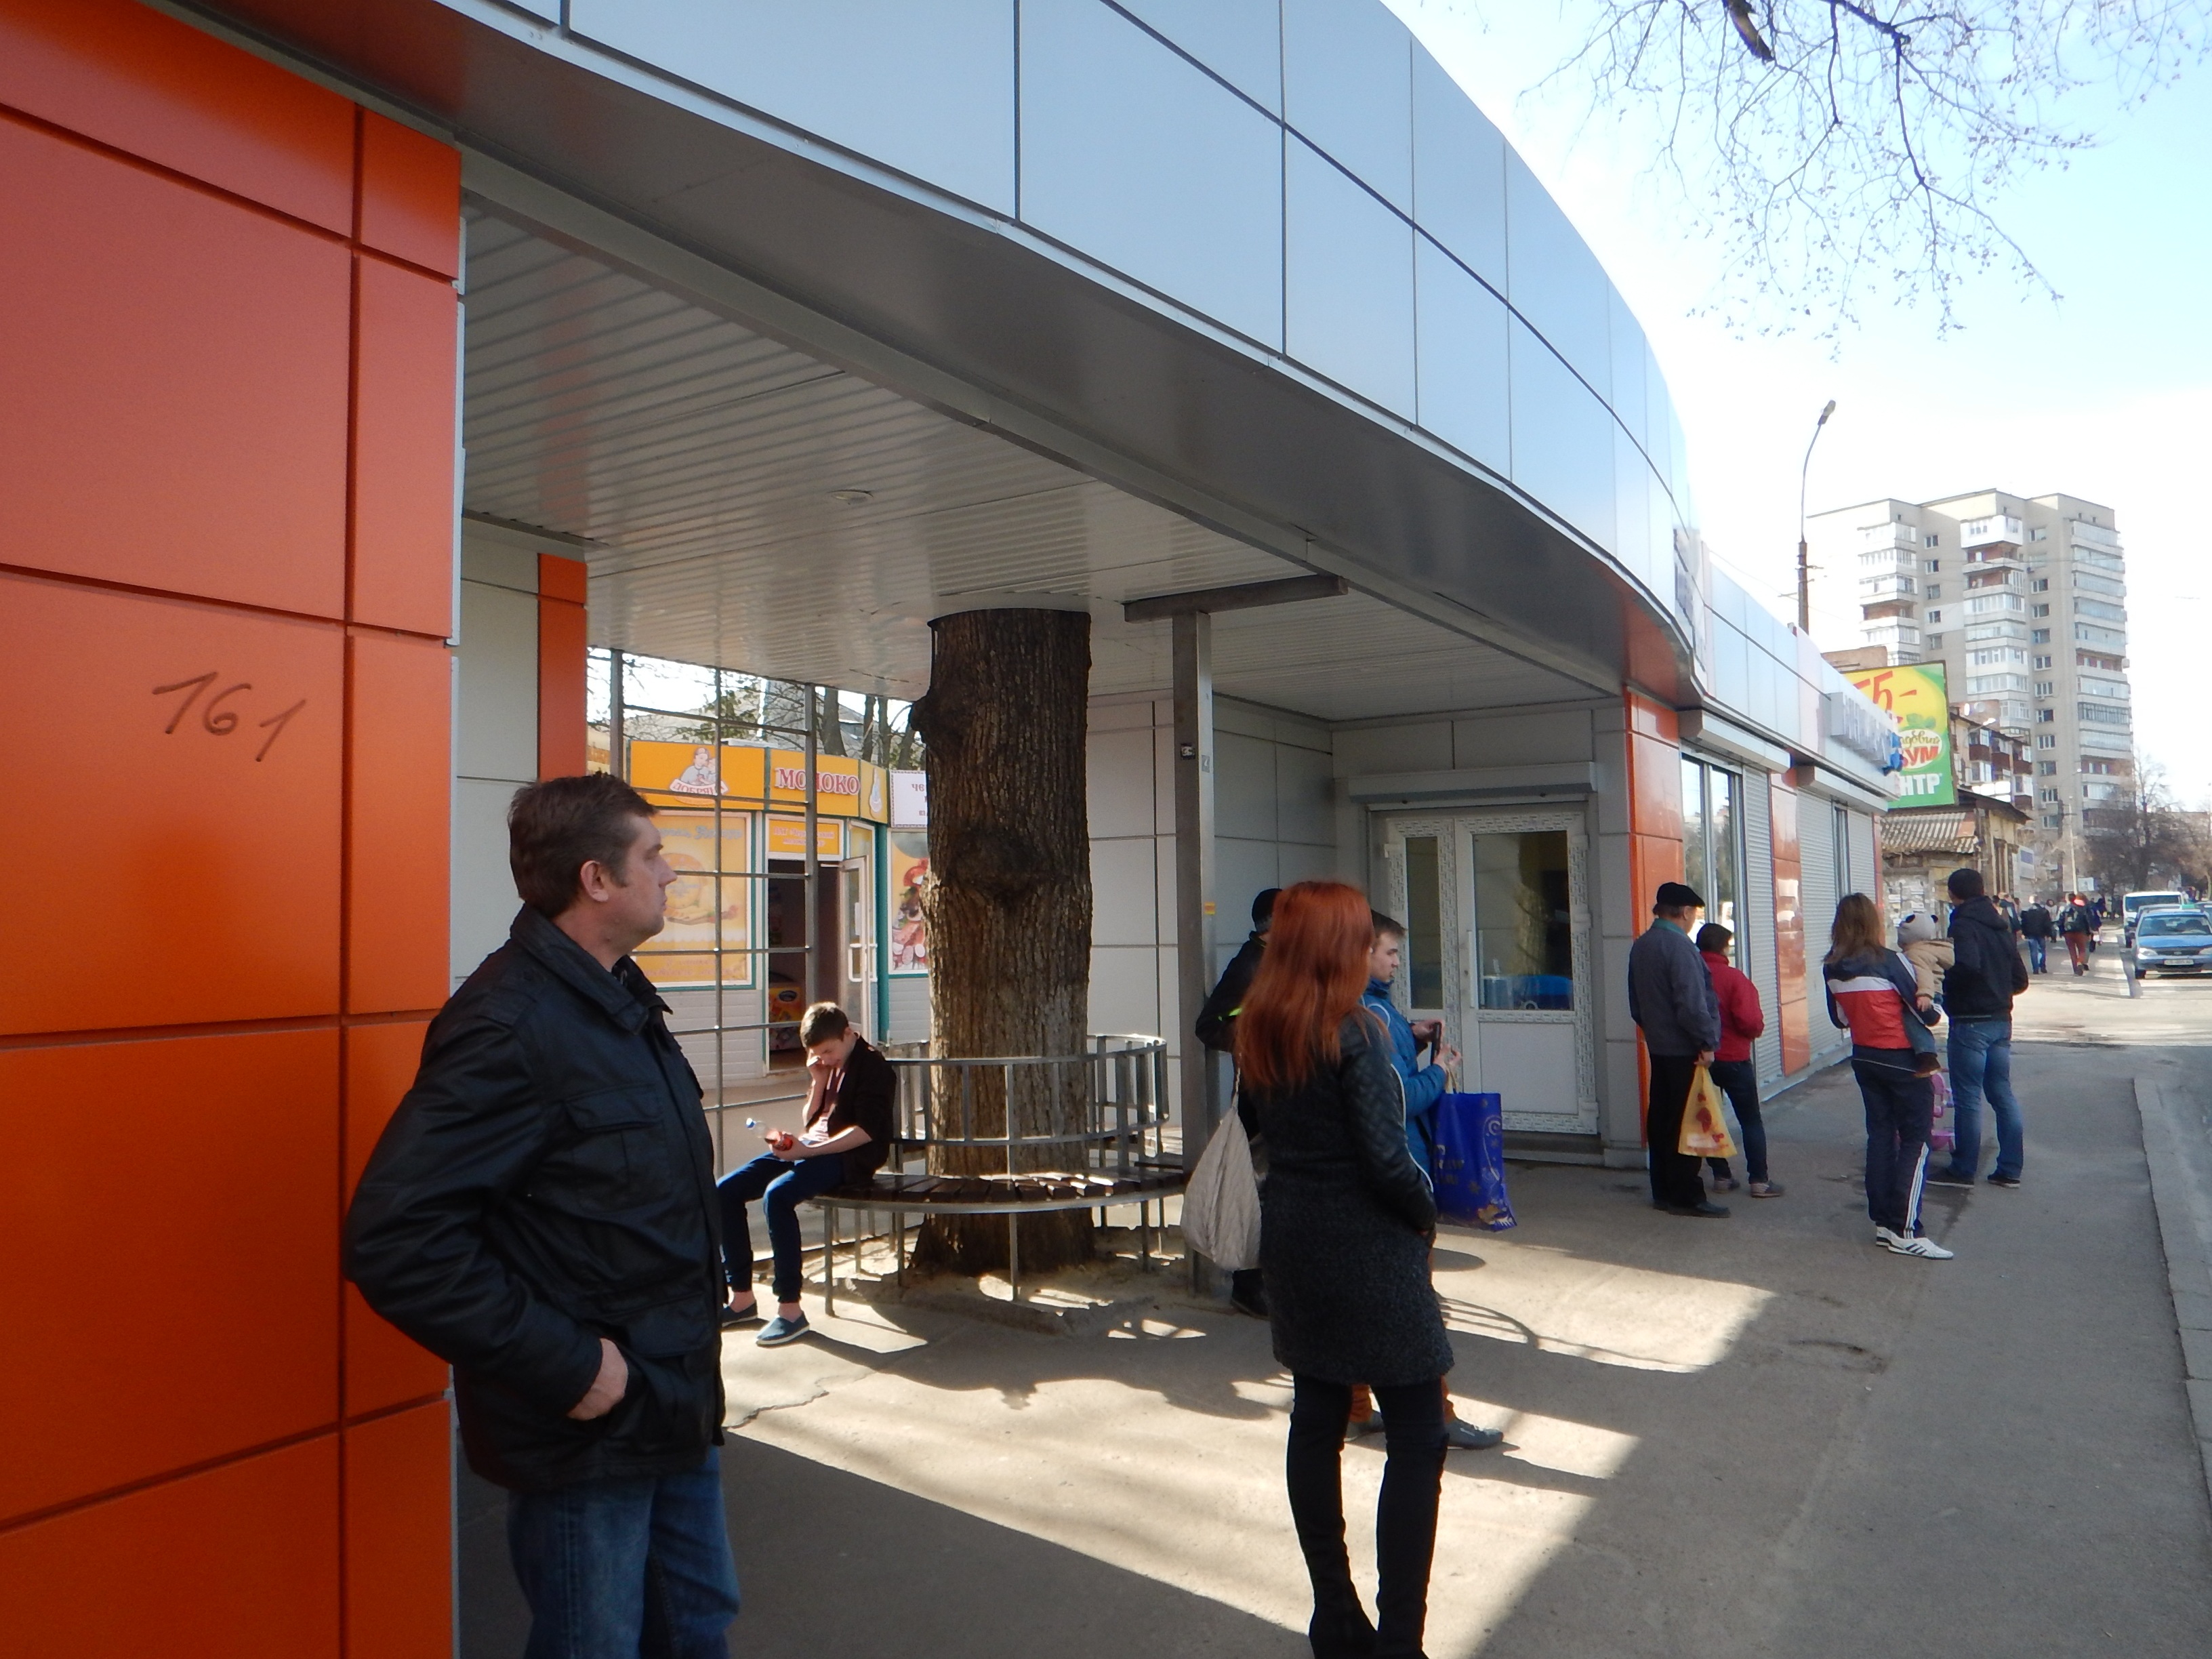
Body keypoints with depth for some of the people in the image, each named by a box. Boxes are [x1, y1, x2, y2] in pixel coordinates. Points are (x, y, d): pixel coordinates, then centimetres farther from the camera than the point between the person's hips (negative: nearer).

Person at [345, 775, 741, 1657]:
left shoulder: (623, 999, 7)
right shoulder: (508, 1024, -24)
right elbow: (394, 1238, -30)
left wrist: (700, 1313, 12)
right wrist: (562, 1367, -24)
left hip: (678, 1408, 9)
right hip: (586, 1431, -9)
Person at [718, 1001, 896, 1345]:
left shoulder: (872, 1065, -8)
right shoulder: (826, 1066, 17)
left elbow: (867, 1131, -17)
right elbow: (809, 1124, 16)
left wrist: (807, 1150, -23)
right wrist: (817, 1082, -1)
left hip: (850, 1157, -9)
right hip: (808, 1148, 9)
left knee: (777, 1195, -34)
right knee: (724, 1191, -6)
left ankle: (790, 1309, -27)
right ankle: (742, 1297, 1)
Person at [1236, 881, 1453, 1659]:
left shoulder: (1257, 1033, 3)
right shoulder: (1353, 1032, -18)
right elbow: (1386, 1156, -19)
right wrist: (1426, 1214, -3)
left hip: (1292, 1239, 7)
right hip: (1368, 1245, -7)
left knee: (1316, 1423, 15)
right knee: (1417, 1438, 4)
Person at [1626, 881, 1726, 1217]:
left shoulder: (1640, 946, 10)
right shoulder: (1679, 946, -18)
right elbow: (1692, 1002, -22)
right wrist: (1707, 1042, -15)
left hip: (1658, 1047, 9)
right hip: (1684, 1050, -9)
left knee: (1660, 1120, 12)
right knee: (1685, 1124, -3)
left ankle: (1663, 1192, 19)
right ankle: (1687, 1197, 1)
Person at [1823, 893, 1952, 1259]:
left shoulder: (1831, 969, -1)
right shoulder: (1889, 961, -17)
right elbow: (1925, 1012, -10)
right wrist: (1933, 1012, 11)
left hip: (1864, 1058, 6)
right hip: (1901, 1060, -6)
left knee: (1881, 1134, 13)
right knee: (1916, 1140, 0)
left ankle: (1883, 1222, 15)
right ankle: (1904, 1231, -4)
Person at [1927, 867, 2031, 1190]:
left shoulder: (1963, 925, -13)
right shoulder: (2000, 927, 12)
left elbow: (1968, 966, -30)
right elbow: (2020, 979, 14)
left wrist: (1944, 985, -15)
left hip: (1970, 1023, -8)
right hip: (2001, 1021, 8)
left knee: (1967, 1098, 0)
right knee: (2002, 1094, 12)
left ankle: (1963, 1169, 7)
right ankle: (2010, 1169, 16)